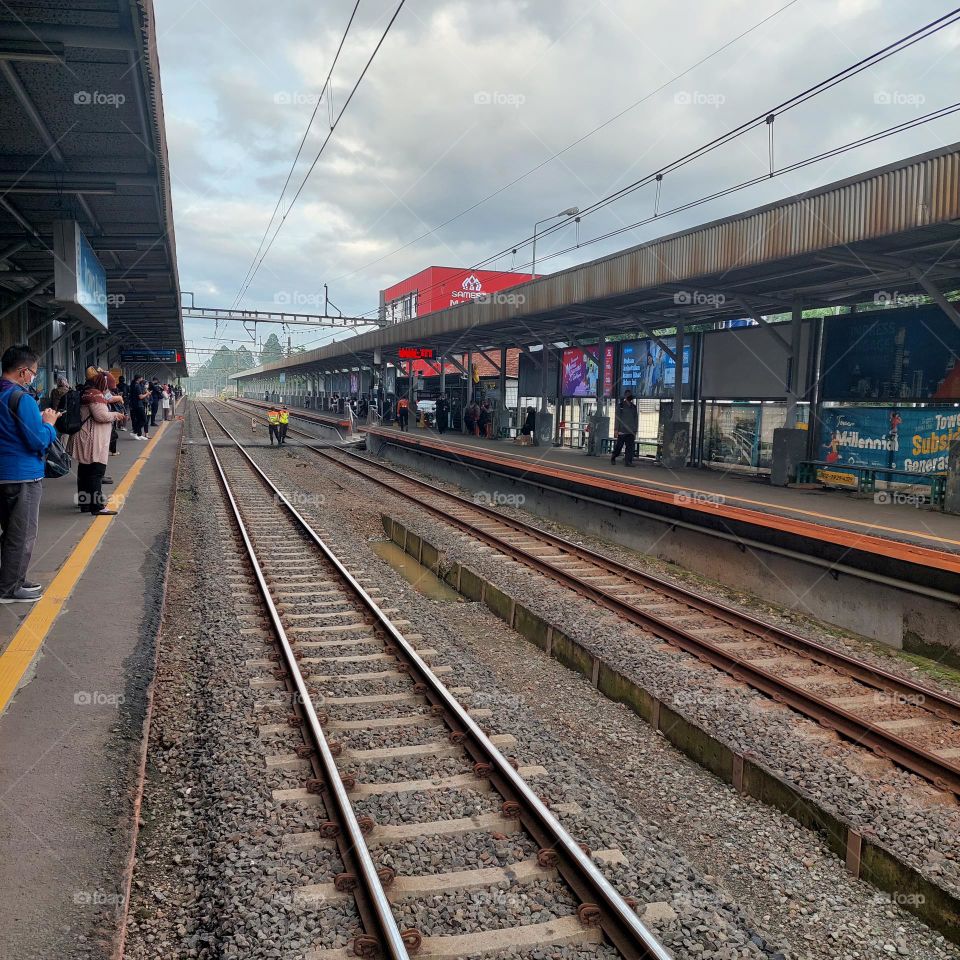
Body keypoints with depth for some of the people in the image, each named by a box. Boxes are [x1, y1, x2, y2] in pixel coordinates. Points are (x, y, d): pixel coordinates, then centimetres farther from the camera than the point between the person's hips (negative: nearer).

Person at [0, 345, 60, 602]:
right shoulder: (21, 398, -18)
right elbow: (38, 441, -19)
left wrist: (38, 419, 11)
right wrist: (49, 423, -2)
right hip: (23, 475, -9)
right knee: (23, 535, 2)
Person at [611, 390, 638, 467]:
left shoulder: (634, 407, 14)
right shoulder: (620, 406, 1)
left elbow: (635, 419, 18)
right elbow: (617, 418, -2)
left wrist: (635, 431, 14)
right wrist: (616, 429, -8)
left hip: (631, 432, 4)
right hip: (622, 431, -4)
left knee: (630, 447, -4)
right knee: (619, 446, 2)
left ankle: (628, 462, -2)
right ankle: (613, 458, 23)